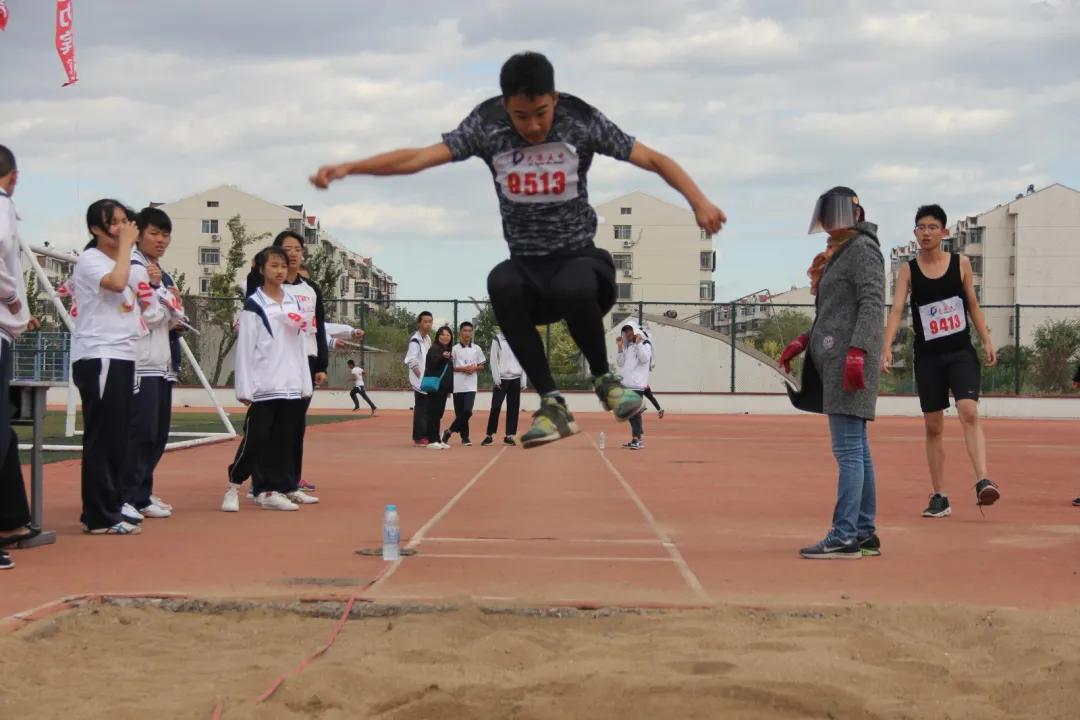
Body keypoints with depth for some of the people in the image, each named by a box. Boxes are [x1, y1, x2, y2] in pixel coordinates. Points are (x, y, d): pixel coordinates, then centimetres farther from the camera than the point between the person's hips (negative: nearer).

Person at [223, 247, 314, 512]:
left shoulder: (294, 303, 13)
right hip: (264, 386, -6)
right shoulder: (254, 305, -5)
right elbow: (245, 349, -8)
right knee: (255, 439, -6)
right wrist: (245, 388, -12)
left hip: (291, 385, 6)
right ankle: (234, 485, 6)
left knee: (284, 440, 7)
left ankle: (281, 488, 12)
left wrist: (306, 383, 10)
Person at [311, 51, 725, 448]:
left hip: (579, 257, -2)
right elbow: (420, 157, -10)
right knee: (501, 283, -34)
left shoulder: (581, 122, -5)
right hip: (527, 267, 2)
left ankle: (604, 380, -6)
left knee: (573, 289, -37)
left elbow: (651, 158, -5)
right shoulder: (487, 127, -3)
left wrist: (698, 201, -20)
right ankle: (552, 405, -25)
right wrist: (347, 169, -21)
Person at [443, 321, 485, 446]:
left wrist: (474, 368, -7)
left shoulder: (476, 349, 8)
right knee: (460, 412, 2)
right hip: (458, 385, -1)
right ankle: (465, 437, 14)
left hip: (471, 385, 1)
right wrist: (462, 369, -13)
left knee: (467, 411, -14)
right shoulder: (454, 349, 1)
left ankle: (450, 431, 2)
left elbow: (481, 366, 14)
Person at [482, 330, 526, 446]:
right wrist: (496, 379, -10)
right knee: (495, 407, -5)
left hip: (515, 379, 3)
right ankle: (489, 435, 3)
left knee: (513, 408, 3)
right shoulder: (498, 339, 1)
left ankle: (509, 436, 8)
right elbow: (493, 359, -3)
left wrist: (524, 381, 3)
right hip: (502, 378, -3)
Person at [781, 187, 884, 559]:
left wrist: (857, 350, -26)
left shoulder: (862, 249, -6)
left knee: (848, 451, -11)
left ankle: (844, 537, -13)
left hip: (851, 361, -10)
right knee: (857, 451, 11)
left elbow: (871, 303, -17)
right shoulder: (838, 253, 22)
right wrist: (805, 341, 19)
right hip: (835, 361, 10)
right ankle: (864, 533, 15)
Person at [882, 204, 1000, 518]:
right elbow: (896, 309, -10)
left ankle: (983, 482, -29)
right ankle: (939, 497, 12)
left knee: (969, 412, -21)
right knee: (933, 427, 5)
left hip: (961, 353, -1)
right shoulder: (908, 270, 0)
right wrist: (887, 346, -24)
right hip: (928, 357, 1)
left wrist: (987, 342, 2)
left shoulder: (961, 263, 3)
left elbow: (973, 305, 10)